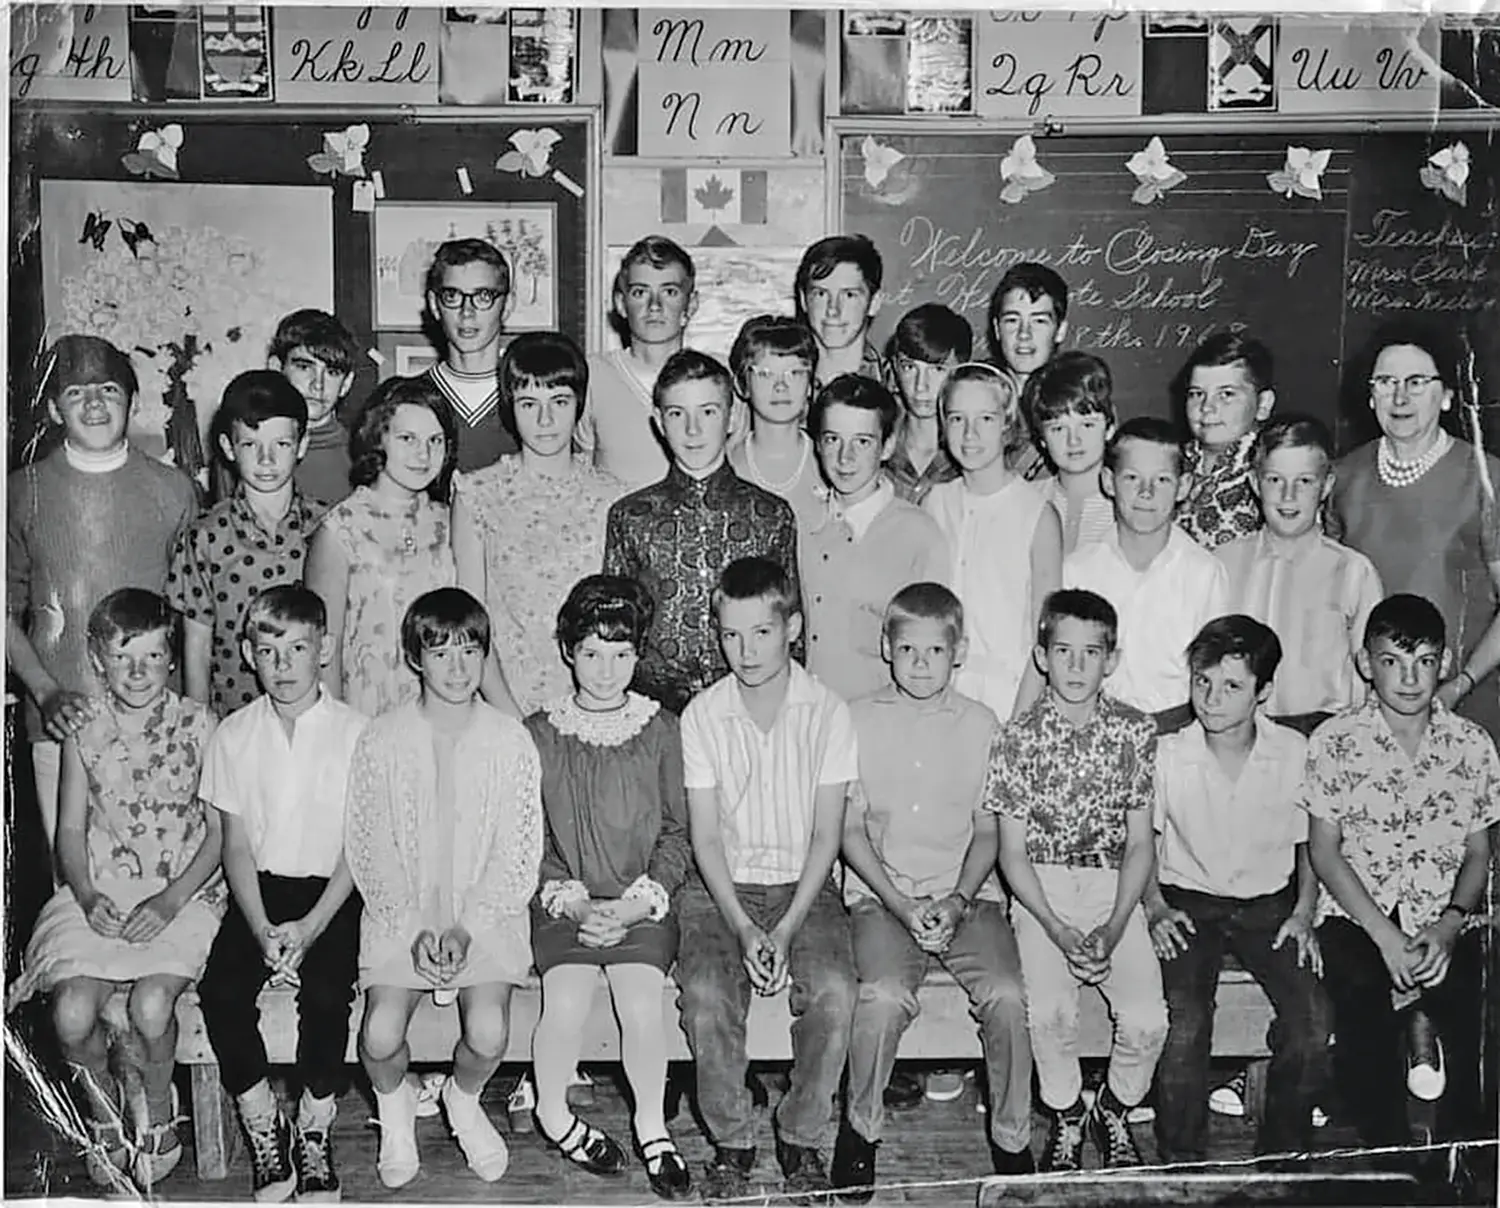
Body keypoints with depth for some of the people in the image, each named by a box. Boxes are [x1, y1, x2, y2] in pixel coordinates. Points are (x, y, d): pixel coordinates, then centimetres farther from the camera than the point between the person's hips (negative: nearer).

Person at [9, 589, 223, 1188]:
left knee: (150, 1008, -27)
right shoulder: (84, 730, 5)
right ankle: (104, 1112, 11)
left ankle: (158, 1115, 5)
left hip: (182, 895, -2)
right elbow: (71, 829, 8)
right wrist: (87, 896, -10)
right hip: (99, 894, 2)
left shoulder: (198, 725, -1)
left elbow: (219, 832, -2)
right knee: (73, 1013, -21)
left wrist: (170, 902, -14)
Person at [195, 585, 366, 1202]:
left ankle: (315, 1126, -5)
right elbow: (237, 844, 2)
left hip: (330, 891, -2)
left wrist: (311, 927, -17)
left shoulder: (354, 732, -3)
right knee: (220, 990, -22)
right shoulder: (234, 734, 4)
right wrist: (262, 929, -13)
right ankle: (264, 1125, -3)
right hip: (259, 889, 2)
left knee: (325, 990, -27)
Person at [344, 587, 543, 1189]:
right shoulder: (380, 740, -3)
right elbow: (367, 850, -2)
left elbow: (518, 857, -3)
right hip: (400, 911, 0)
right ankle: (394, 1105, 18)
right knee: (381, 1035, -20)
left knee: (488, 1034, -21)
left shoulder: (510, 741, -3)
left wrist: (467, 929, -14)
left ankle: (464, 1099, 16)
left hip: (487, 910, 0)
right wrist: (414, 929, -13)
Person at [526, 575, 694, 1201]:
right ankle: (553, 1114, 4)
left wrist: (635, 903, -8)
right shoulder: (539, 733, 3)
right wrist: (571, 900, -11)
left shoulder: (660, 731, 5)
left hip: (643, 902, 0)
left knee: (642, 1002, -23)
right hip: (562, 900, 0)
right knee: (566, 1000, -23)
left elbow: (677, 833, 5)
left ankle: (652, 1127, 1)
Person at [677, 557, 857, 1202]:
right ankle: (731, 1142, -6)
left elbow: (826, 835, -4)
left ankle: (803, 1140, -5)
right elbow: (705, 837, -3)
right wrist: (742, 927, -17)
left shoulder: (829, 713, -2)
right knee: (706, 993, -28)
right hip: (721, 888, 0)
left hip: (804, 886, 0)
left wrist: (786, 929, -15)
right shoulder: (702, 716, 0)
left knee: (833, 992, -27)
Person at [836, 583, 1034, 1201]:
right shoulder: (858, 720, 3)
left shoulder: (980, 724, 7)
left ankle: (1012, 1139, -3)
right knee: (886, 994, -28)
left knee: (1006, 994, -24)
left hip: (966, 893, 1)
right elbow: (851, 831, 1)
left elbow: (988, 832, 7)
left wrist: (957, 901, -9)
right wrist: (901, 905, -10)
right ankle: (862, 1128, -4)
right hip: (880, 891, -1)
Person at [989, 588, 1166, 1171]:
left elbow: (1139, 843, 2)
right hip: (1040, 890, -1)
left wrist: (1112, 930, -11)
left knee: (1147, 1020, -17)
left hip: (1114, 888, 1)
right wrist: (1059, 931, -15)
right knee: (1049, 1012, -24)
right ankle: (1064, 1117, 6)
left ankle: (1114, 1110, 15)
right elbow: (1013, 851, -3)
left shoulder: (1135, 732, 1)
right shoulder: (1019, 737, -3)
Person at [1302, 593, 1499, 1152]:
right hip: (1357, 913, -1)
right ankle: (1388, 1149, -9)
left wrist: (1449, 926, -11)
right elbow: (1324, 850, -2)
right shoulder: (1334, 742, 0)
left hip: (1446, 918, 2)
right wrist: (1386, 937, -12)